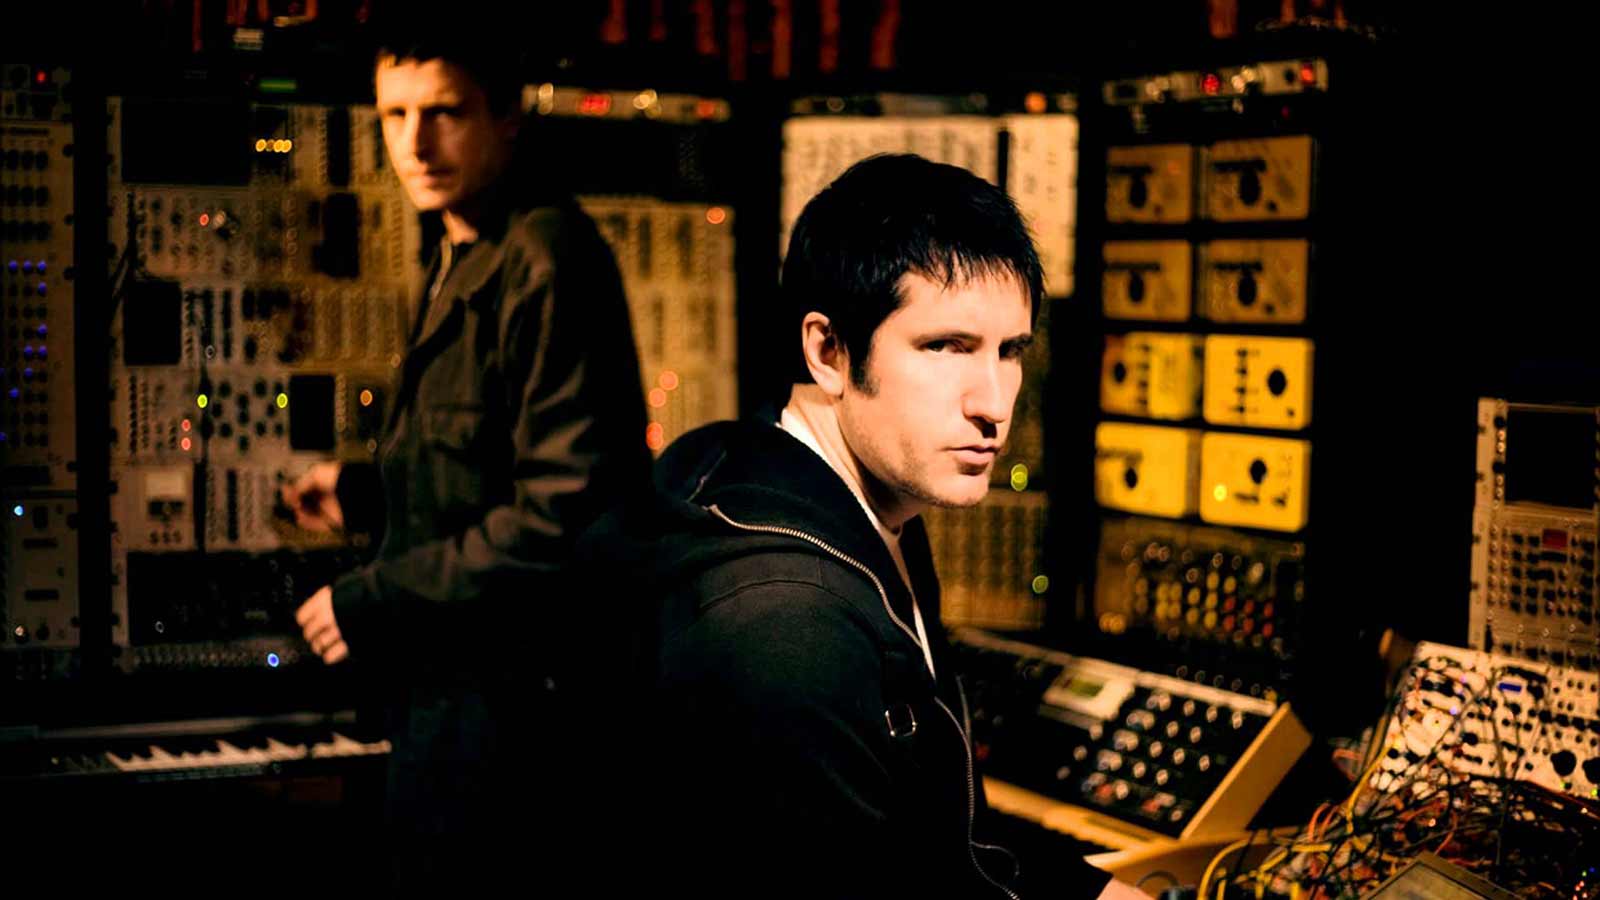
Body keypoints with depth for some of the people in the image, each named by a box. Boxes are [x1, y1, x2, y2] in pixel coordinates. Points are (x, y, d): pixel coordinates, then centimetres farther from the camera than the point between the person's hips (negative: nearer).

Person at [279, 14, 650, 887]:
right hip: (445, 681, 10)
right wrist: (364, 491, 30)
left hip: (503, 701, -10)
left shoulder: (544, 260, -20)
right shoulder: (462, 262, 13)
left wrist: (375, 602, -19)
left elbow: (567, 510, -26)